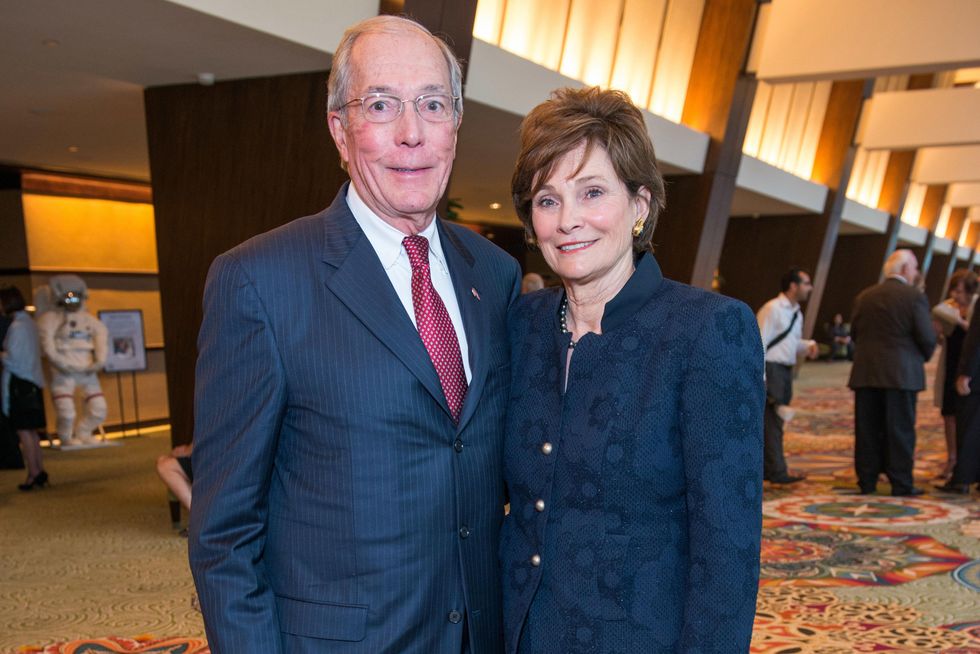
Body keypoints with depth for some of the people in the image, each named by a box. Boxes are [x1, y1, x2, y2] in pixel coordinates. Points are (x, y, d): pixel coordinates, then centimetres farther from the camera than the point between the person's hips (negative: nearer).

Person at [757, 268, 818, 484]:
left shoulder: (796, 313, 13)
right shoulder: (771, 309, -13)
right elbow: (759, 343, -16)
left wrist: (808, 345, 3)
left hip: (786, 371, 9)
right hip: (770, 369, -9)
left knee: (775, 421, 13)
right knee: (772, 421, -6)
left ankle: (765, 469, 22)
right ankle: (777, 471, -2)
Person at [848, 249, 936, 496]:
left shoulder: (864, 296, 6)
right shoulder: (915, 296, -6)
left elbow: (854, 332, 7)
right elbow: (927, 337, -8)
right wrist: (924, 356, 11)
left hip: (866, 372, 4)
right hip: (901, 373, -4)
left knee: (867, 429, 8)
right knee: (900, 430, 4)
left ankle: (866, 481, 13)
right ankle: (901, 483, 8)